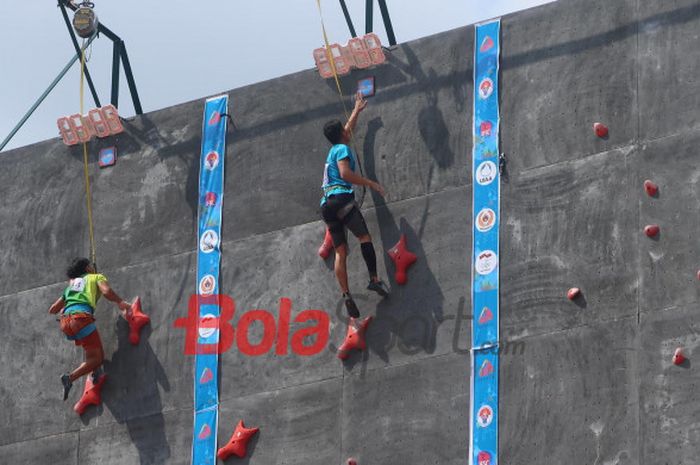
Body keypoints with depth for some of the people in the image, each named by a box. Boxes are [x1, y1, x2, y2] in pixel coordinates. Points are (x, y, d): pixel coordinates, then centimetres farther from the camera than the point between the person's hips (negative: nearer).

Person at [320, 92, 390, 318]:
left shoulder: (334, 150, 28)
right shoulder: (342, 149, 2)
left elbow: (347, 130, 46)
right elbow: (345, 173, -15)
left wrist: (357, 111, 59)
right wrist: (371, 183, -10)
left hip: (326, 204, 8)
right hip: (341, 198, -8)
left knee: (340, 251, -1)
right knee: (364, 236, -10)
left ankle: (346, 294, -11)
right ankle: (374, 278, -23)